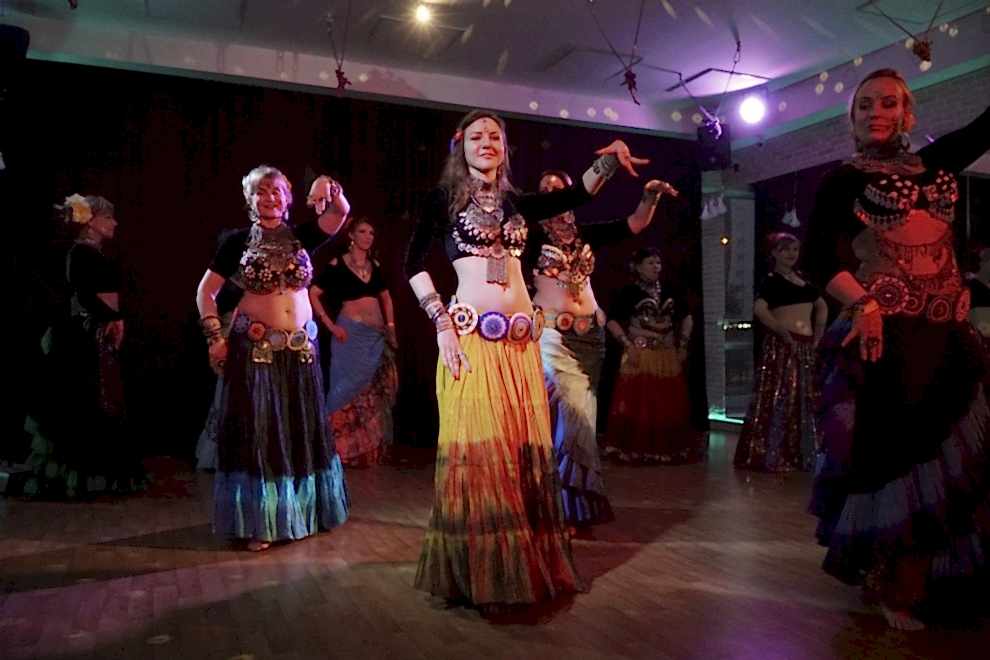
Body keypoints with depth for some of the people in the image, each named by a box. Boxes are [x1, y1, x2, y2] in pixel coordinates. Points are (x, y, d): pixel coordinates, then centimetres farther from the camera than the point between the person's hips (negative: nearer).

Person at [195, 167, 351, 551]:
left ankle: (304, 509, 29)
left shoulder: (301, 236, 5)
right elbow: (206, 291, 2)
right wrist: (215, 338, -8)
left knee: (301, 430, 12)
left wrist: (329, 190, -31)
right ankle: (259, 522, 10)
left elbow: (340, 214, -10)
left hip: (300, 347, 3)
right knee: (257, 431, 0)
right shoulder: (238, 241, 0)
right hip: (254, 347, -3)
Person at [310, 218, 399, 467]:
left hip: (378, 337, 6)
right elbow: (313, 294, -8)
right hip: (352, 334, -5)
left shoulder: (375, 266, 12)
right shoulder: (338, 264, -4)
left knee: (374, 394, 9)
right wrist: (330, 325, -12)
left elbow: (385, 297, 23)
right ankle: (344, 449, 5)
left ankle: (371, 448, 19)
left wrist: (391, 326, 11)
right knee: (350, 389, -4)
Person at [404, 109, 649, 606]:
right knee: (478, 445, -5)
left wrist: (606, 161, -8)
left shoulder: (515, 203, 17)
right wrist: (442, 324, -10)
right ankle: (477, 569, 9)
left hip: (521, 338, 5)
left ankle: (527, 563, 19)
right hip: (471, 335, -4)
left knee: (525, 445, 6)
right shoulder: (444, 198, 5)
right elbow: (413, 265, -3)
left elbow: (575, 195, 8)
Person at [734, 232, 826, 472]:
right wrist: (782, 331, -20)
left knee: (803, 400, 12)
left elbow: (822, 307, 27)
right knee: (779, 398, -7)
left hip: (805, 347, 8)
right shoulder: (771, 281, -5)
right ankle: (768, 455, 0)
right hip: (782, 345, -8)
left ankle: (799, 454, 23)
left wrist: (818, 336, 16)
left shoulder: (802, 279, 17)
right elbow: (759, 308, -23)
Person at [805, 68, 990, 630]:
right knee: (892, 449, -5)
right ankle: (893, 581, 8)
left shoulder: (936, 163, 16)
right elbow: (820, 258, -10)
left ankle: (933, 575, 23)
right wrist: (862, 303, -25)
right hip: (885, 332, -6)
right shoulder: (844, 179, 0)